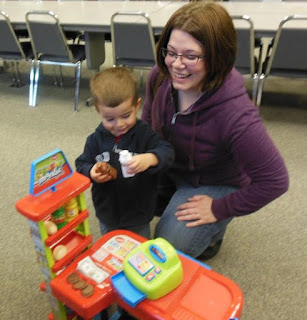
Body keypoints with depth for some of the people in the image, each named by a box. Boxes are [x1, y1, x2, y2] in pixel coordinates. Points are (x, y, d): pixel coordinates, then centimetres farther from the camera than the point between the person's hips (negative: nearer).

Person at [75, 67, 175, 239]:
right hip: (107, 214, 3)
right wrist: (91, 173, -23)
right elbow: (81, 165, 0)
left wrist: (150, 159, -49)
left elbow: (166, 152, -27)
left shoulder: (145, 134, -17)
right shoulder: (96, 139, -8)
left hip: (138, 214, -2)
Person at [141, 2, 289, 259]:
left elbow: (274, 181, -29)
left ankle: (214, 228, 19)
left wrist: (219, 209, -20)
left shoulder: (237, 116, -39)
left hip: (213, 186, -5)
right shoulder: (161, 76, -20)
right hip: (167, 170, 6)